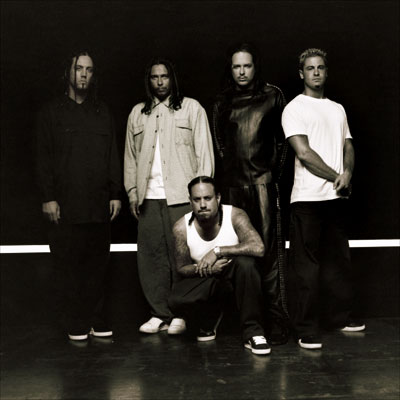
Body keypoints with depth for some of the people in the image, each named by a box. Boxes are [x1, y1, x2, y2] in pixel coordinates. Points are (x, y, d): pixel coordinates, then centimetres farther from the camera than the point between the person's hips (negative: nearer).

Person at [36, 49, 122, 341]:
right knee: (70, 265, 0)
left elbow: (113, 156, 13)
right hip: (66, 204, -2)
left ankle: (99, 321, 12)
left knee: (98, 263, 3)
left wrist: (116, 194, 6)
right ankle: (77, 324, 10)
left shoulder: (102, 112, 16)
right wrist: (48, 197, -5)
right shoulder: (52, 112, 9)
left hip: (99, 204, 2)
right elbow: (44, 158, 3)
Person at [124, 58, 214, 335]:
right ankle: (160, 313, 12)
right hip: (148, 198, 3)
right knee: (152, 256, 2)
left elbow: (204, 152, 3)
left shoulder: (192, 108, 9)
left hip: (181, 196, -3)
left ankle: (181, 315, 7)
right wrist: (132, 192, 9)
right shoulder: (137, 113, 18)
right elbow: (130, 156, 18)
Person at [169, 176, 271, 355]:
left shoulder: (235, 216, -21)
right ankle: (210, 321, 10)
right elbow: (182, 267, -5)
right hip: (206, 280, 1)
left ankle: (252, 332, -21)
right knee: (176, 300, -28)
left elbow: (258, 248, -36)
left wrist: (217, 251, -34)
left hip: (235, 273, -1)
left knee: (246, 263, -36)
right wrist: (205, 268, -26)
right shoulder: (181, 228, -16)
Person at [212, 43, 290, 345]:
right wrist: (223, 179, 10)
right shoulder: (222, 104, 16)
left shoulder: (272, 96, 8)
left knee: (269, 249, -6)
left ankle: (276, 319, -1)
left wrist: (273, 172, 0)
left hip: (262, 182, -3)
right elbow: (218, 146, 17)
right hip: (233, 184, 3)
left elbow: (282, 139, 8)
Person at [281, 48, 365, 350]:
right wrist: (336, 177, -7)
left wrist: (348, 172, -7)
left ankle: (339, 316, 25)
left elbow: (348, 147, 14)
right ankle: (306, 330, 3)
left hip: (337, 196, 6)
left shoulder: (338, 109, 18)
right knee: (307, 264, -3)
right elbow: (304, 152, -10)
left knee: (338, 259, 12)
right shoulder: (294, 109, -1)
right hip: (308, 197, -6)